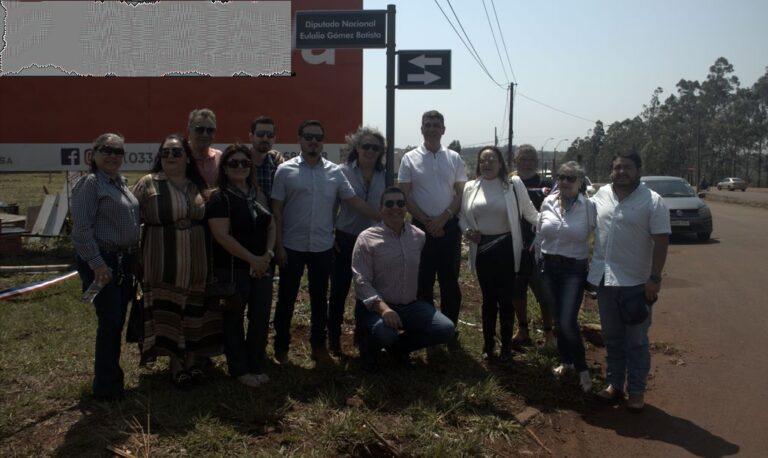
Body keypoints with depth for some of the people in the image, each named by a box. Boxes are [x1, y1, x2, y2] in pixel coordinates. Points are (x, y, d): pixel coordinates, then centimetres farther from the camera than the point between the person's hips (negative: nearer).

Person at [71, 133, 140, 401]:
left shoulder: (120, 182, 14)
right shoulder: (90, 183, -11)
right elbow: (81, 228, -18)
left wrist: (134, 258, 17)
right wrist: (97, 263, -22)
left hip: (124, 261, 8)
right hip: (102, 262, -8)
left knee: (118, 321, 14)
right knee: (110, 322, -5)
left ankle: (112, 377, 26)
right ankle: (106, 387, 6)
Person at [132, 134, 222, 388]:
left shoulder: (198, 186, 7)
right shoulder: (147, 183, -3)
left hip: (195, 261, 3)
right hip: (161, 261, -3)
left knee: (193, 311, 10)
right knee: (167, 313, 2)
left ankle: (192, 361, 24)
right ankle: (176, 364, 15)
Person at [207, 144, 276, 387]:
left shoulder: (258, 194, 11)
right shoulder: (220, 197, -9)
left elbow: (271, 225, 13)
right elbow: (222, 235, -17)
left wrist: (268, 253, -5)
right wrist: (251, 258, -17)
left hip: (262, 266, 6)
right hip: (232, 268, -6)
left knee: (261, 317, 8)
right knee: (234, 318, 6)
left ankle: (257, 366, 23)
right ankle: (240, 369, 18)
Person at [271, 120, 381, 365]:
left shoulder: (335, 172, 3)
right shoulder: (285, 170, -4)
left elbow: (354, 201, 3)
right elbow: (276, 210, -4)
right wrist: (278, 245, -8)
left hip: (323, 247, 3)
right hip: (292, 246, -2)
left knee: (319, 298, 13)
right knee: (286, 298, 8)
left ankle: (318, 345, 26)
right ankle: (281, 346, 21)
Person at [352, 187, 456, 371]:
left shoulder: (419, 236, 5)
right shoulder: (367, 238, -9)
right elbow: (362, 282, -16)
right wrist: (383, 308, -28)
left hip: (411, 305, 5)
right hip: (376, 307, -5)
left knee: (447, 330, -11)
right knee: (385, 334, -36)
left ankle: (398, 345, 13)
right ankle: (370, 346, 3)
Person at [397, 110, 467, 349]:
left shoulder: (454, 158, 4)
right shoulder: (410, 159, 0)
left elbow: (461, 193, 2)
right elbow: (405, 195, -3)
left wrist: (442, 219, -10)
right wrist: (427, 221, -10)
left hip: (449, 227, 1)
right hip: (422, 226, -1)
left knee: (450, 281, 5)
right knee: (423, 281, 6)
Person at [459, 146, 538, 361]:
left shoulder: (514, 184, -2)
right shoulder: (470, 187, 5)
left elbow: (529, 211, 1)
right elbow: (462, 215, 9)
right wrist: (467, 230, -8)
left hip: (506, 248, -2)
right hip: (482, 249, 2)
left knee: (506, 298, 4)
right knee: (488, 298, 12)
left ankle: (506, 345, 19)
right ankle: (488, 344, 23)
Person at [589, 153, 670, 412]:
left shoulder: (652, 201, -10)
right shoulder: (601, 194, 5)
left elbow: (661, 241, -11)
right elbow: (593, 226, 20)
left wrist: (655, 278, -15)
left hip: (636, 283, -4)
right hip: (604, 280, 5)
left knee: (636, 341, 6)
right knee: (612, 338, 15)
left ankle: (636, 390, 17)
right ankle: (614, 384, 26)